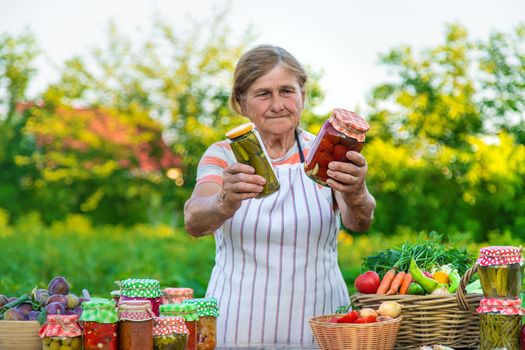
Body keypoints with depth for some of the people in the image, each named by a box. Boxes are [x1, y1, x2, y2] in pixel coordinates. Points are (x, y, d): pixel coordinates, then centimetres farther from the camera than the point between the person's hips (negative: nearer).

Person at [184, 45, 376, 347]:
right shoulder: (222, 156, 3)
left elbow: (358, 222, -14)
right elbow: (194, 221, -16)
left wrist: (356, 196, -36)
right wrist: (226, 202, -37)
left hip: (317, 325, 0)